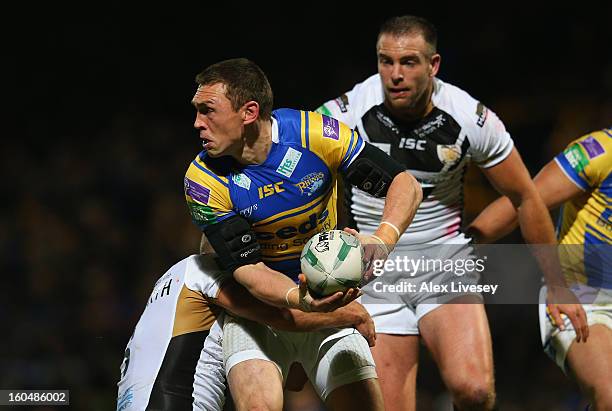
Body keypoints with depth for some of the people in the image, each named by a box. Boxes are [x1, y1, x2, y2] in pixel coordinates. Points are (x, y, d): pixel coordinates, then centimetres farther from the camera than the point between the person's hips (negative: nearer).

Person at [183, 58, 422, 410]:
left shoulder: (315, 133, -17)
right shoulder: (203, 180, -17)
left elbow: (406, 185, -12)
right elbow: (248, 268, -20)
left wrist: (382, 240, -32)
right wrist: (298, 299, -40)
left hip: (329, 301, 1)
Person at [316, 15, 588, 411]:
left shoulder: (472, 118, -9)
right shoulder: (348, 111, -13)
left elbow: (526, 199, 4)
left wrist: (558, 287, 8)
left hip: (447, 262, 0)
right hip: (375, 273, 0)